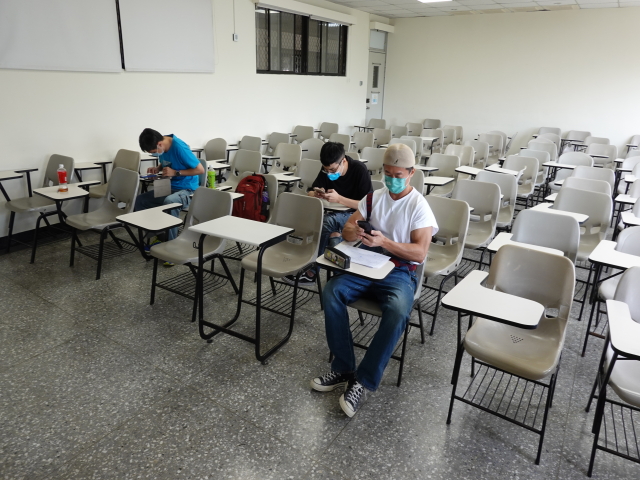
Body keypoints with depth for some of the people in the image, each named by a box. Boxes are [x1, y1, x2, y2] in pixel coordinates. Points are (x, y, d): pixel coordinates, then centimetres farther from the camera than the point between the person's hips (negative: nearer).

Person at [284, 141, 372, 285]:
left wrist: (339, 199, -32)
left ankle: (311, 272, -21)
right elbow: (309, 194, 4)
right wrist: (316, 194, -21)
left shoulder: (359, 169, -17)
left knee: (327, 221, -33)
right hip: (336, 215, 5)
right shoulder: (327, 170, -2)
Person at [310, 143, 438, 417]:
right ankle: (343, 369, -13)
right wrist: (354, 232, -19)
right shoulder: (373, 198, 10)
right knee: (331, 292, -23)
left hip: (400, 272, -4)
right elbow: (346, 230, 7)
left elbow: (419, 253, -12)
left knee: (397, 311, -35)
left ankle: (364, 382, -20)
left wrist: (384, 241, -26)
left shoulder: (419, 206, -4)